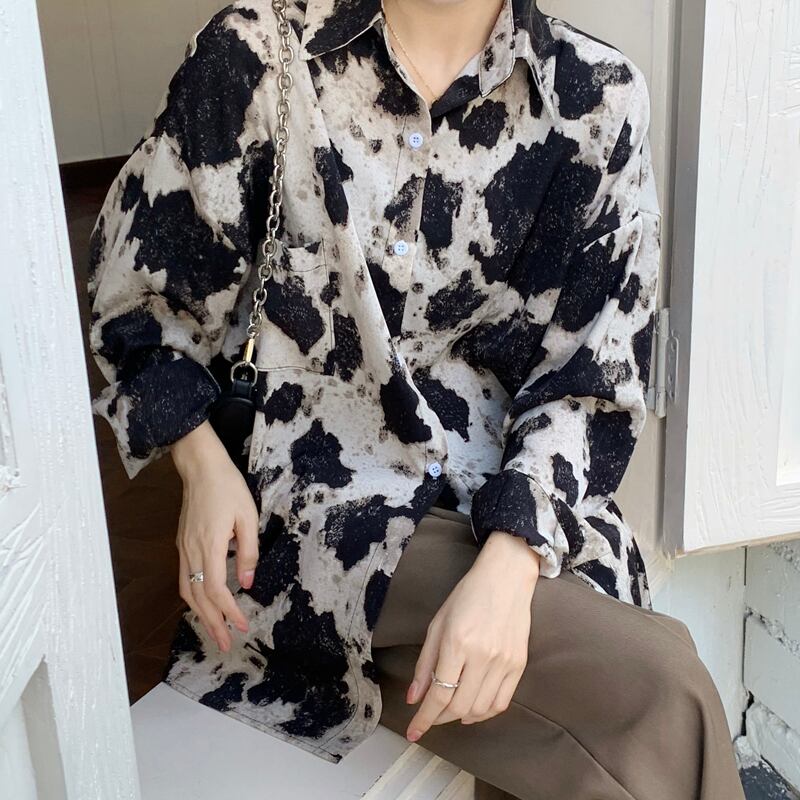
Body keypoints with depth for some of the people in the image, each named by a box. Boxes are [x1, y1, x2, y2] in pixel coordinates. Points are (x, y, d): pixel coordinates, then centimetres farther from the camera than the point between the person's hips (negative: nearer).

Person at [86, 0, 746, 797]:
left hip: (520, 513, 3)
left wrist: (510, 562, -17)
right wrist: (200, 457, -6)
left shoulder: (597, 96, 2)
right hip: (327, 504, -3)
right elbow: (138, 266, 8)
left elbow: (595, 375, -2)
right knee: (659, 703, -24)